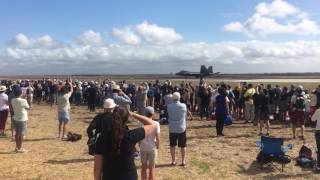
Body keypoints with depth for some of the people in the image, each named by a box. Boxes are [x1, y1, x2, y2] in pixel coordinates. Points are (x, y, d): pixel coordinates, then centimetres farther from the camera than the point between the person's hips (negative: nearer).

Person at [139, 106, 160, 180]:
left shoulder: (141, 123, -8)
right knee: (152, 168, 12)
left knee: (144, 167, 16)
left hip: (143, 148, 2)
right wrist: (157, 147, 2)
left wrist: (140, 145, 9)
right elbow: (158, 138, -13)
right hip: (152, 148, -1)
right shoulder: (156, 124, -12)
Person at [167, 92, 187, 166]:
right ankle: (183, 161, 17)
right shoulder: (183, 106, -8)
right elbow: (185, 116, 3)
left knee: (172, 145, 13)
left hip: (172, 128, 1)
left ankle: (173, 161, 19)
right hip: (182, 128, 0)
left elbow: (168, 115, 3)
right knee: (183, 146, 11)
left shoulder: (169, 106, -8)